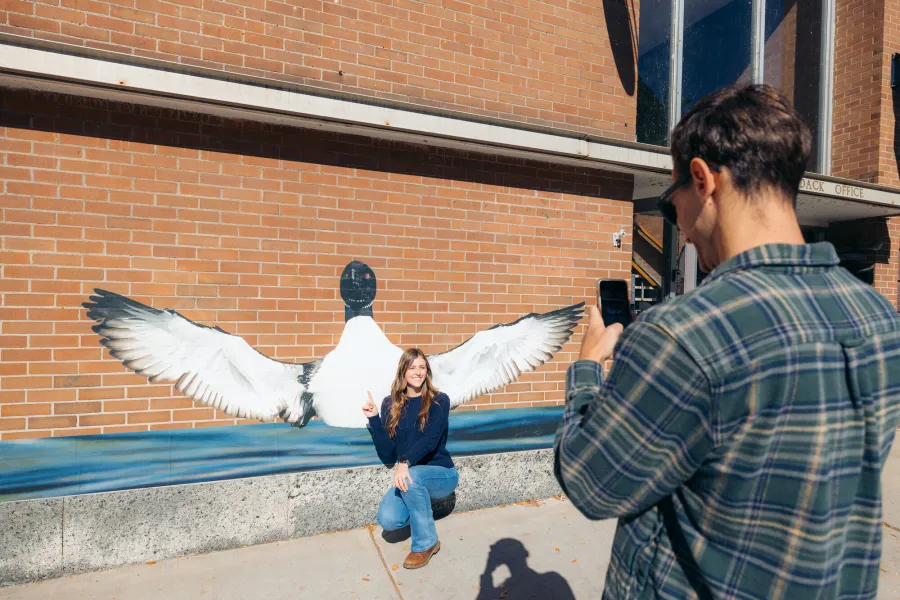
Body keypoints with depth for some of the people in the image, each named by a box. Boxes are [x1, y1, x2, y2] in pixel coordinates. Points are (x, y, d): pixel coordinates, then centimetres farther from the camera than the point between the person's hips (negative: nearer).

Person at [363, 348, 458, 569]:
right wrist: (373, 418, -14)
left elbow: (430, 439, -24)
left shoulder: (439, 400, -9)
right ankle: (422, 513, 14)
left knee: (411, 476, -36)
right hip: (409, 476, 4)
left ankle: (426, 543, -13)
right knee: (388, 520, -23)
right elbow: (386, 453, -4)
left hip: (441, 474, -3)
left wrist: (405, 463, -40)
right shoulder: (391, 404, 0)